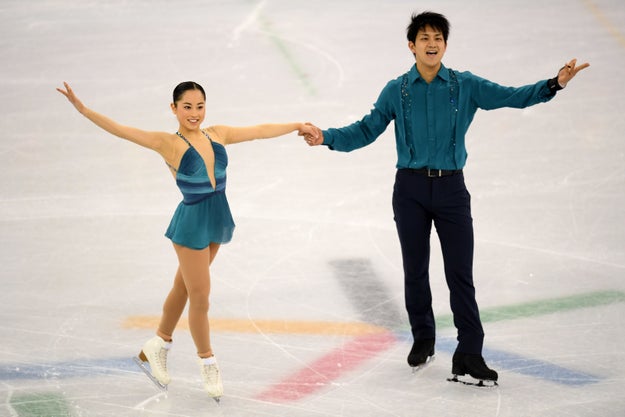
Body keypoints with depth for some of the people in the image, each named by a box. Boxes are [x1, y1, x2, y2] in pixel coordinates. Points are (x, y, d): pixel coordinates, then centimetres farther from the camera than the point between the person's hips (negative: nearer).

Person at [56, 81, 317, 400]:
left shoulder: (217, 134, 3)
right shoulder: (168, 143, -13)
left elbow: (260, 131, 12)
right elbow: (122, 131, -21)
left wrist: (299, 126, 19)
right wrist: (83, 110, -31)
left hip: (217, 219, 6)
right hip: (191, 223, -6)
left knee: (184, 286, 20)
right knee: (200, 295, 2)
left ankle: (157, 346, 38)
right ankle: (207, 362, 22)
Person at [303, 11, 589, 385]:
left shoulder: (466, 86, 1)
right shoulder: (397, 91, 3)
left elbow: (512, 97, -3)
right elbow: (366, 130, 4)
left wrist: (554, 85, -17)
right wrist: (328, 137, -10)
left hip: (451, 188, -1)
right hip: (410, 188, 1)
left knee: (460, 272, -5)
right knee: (415, 269, 10)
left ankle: (469, 354, -4)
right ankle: (423, 338, 29)